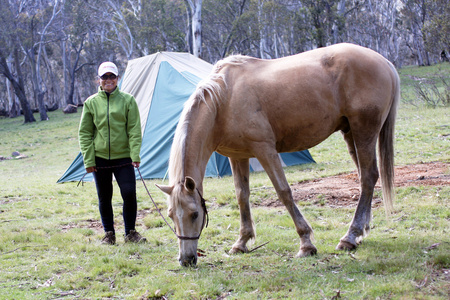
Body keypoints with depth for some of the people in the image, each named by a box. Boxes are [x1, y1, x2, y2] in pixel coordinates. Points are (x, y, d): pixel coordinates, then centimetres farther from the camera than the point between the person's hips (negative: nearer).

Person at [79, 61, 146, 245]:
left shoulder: (127, 100, 1)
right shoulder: (91, 103, 4)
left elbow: (134, 130, -1)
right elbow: (84, 134, 5)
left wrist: (135, 155, -11)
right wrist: (88, 160, -2)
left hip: (123, 157, -1)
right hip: (100, 158, 1)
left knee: (129, 194, -9)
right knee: (104, 198, 8)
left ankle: (130, 232, 8)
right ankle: (109, 234, 23)